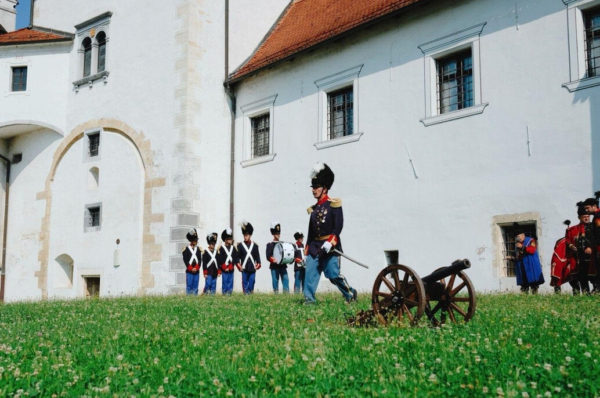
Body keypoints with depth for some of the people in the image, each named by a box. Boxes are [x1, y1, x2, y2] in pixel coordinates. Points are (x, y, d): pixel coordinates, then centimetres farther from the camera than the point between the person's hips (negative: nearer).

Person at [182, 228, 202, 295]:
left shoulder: (198, 249, 11)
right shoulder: (186, 249, -1)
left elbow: (199, 260, 6)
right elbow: (185, 260, -6)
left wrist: (196, 268, -7)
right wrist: (191, 269, -10)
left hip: (197, 271, 4)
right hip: (189, 271, -4)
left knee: (195, 286, 6)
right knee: (189, 286, -2)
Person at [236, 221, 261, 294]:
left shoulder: (255, 246, 8)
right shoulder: (240, 245, 3)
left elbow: (257, 256, 10)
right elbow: (237, 256, 1)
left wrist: (258, 264, -3)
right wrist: (238, 264, -10)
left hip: (252, 269, 2)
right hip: (244, 269, -2)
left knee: (252, 282, 3)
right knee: (245, 283, 1)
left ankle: (251, 293, 11)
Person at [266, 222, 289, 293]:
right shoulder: (270, 245, 2)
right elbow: (268, 256, -7)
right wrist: (273, 260, -25)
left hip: (283, 266, 4)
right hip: (274, 266, -4)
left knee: (286, 279, -4)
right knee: (275, 281, -1)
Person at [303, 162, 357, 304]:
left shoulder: (334, 204, -3)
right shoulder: (313, 209, 16)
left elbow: (338, 226, -11)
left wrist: (329, 243, -20)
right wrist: (307, 249, 16)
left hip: (329, 246, -6)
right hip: (314, 246, 6)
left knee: (334, 275, -3)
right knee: (310, 272, -6)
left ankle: (351, 294, 16)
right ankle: (309, 298, -4)